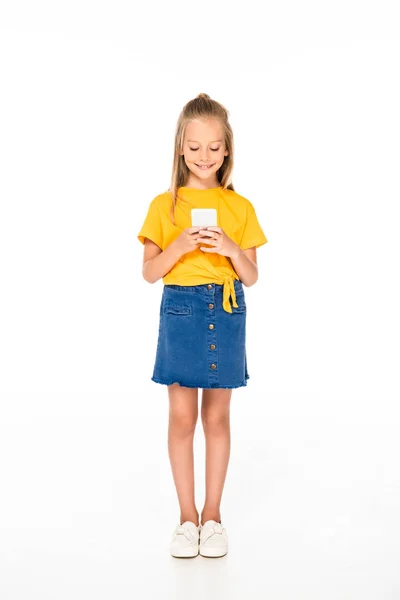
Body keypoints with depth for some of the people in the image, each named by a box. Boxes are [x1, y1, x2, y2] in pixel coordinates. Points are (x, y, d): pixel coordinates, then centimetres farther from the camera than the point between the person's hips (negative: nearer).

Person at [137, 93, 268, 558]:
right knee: (182, 417, 2)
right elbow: (149, 272, 1)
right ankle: (187, 517, 16)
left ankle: (212, 516, 20)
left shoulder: (240, 208, 4)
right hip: (180, 310, -1)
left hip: (227, 312, 1)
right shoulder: (164, 205, 2)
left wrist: (231, 249, -14)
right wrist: (179, 246, -15)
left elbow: (251, 277, 5)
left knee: (217, 417, 7)